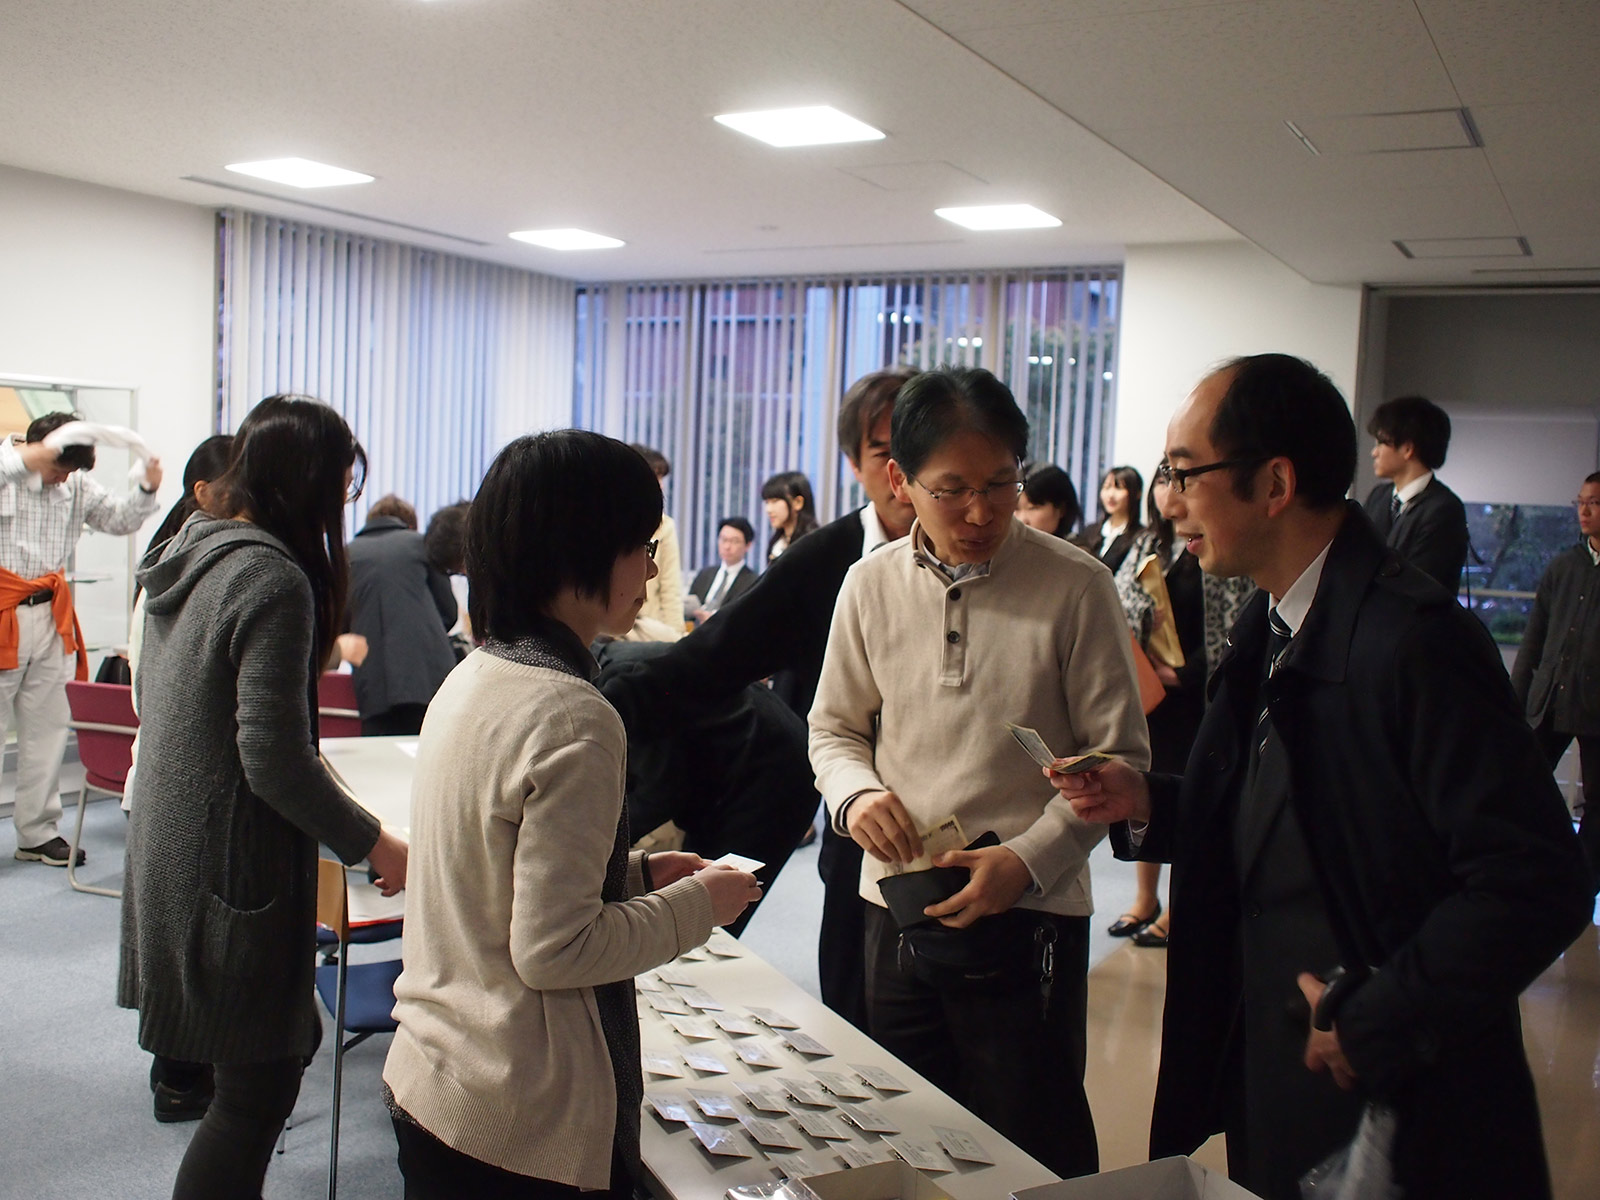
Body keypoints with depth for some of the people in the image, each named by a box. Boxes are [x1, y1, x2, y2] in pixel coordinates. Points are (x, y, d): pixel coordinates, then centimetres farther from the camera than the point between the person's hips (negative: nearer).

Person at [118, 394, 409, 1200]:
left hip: (169, 846, 10)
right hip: (233, 861, -10)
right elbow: (275, 761, -23)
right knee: (259, 1085, 1)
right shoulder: (274, 579, -20)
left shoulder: (188, 552, 8)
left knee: (276, 1049, 20)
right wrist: (374, 846, -13)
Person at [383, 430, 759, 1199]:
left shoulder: (472, 679, 3)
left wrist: (636, 873, 9)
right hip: (523, 1121, -8)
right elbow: (553, 950, -22)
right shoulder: (573, 719, -22)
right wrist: (696, 906, -10)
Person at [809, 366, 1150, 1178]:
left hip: (1031, 916, -3)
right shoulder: (870, 586, 2)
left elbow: (1119, 755, -6)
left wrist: (1027, 860, -16)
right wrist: (855, 793, -9)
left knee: (1034, 1159, 8)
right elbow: (833, 727, 13)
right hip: (898, 906, 4)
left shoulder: (1075, 587, -9)